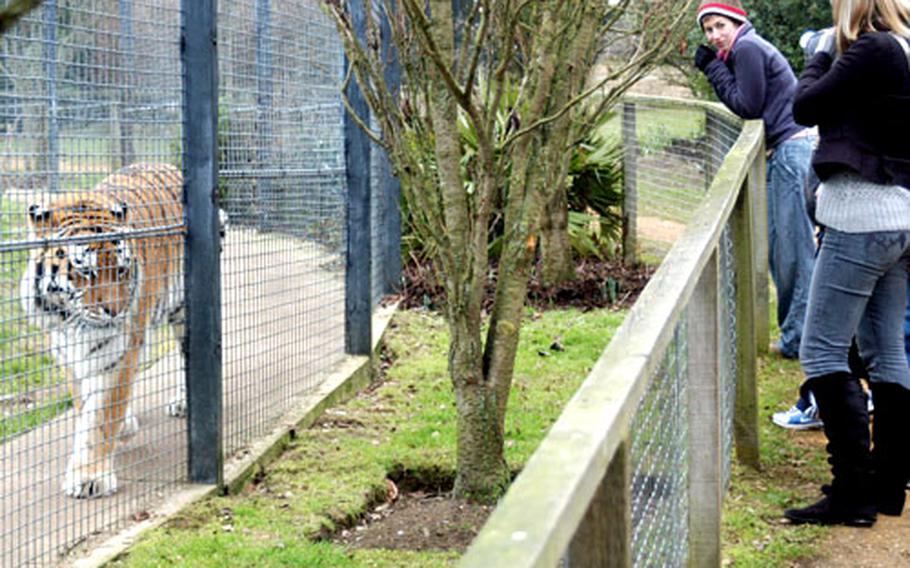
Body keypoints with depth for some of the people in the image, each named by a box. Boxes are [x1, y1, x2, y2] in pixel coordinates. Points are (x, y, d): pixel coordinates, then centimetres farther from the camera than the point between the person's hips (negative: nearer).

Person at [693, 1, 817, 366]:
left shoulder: (747, 48, -8)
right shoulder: (745, 49, 22)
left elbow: (747, 106, -10)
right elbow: (746, 106, 18)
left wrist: (714, 69, -4)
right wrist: (715, 69, 11)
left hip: (793, 148, -11)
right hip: (785, 151, 11)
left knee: (795, 248, -8)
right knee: (777, 244, 13)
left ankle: (798, 339, -5)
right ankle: (793, 332, 19)